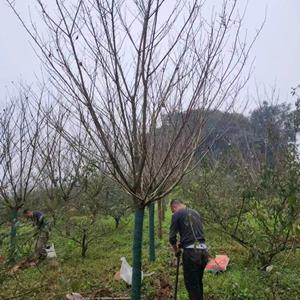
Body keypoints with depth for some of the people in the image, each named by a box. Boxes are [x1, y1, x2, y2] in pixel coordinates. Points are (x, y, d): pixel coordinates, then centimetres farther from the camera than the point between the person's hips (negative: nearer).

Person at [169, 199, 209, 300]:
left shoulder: (177, 214, -2)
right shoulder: (196, 213, 19)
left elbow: (172, 237, -3)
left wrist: (176, 250, 14)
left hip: (191, 252, -7)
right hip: (203, 251, 7)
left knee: (191, 284, 4)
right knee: (199, 282, 20)